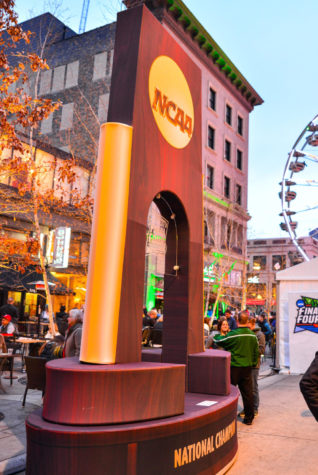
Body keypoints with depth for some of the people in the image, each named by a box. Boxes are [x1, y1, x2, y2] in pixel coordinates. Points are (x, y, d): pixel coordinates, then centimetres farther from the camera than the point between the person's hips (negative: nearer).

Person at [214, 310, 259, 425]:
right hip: (247, 368, 5)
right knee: (247, 393, 11)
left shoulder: (233, 334, -16)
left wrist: (216, 335, 17)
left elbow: (219, 341, -4)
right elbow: (256, 352, 10)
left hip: (234, 367, -5)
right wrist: (253, 364, 23)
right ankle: (249, 418, 20)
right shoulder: (253, 336, 1)